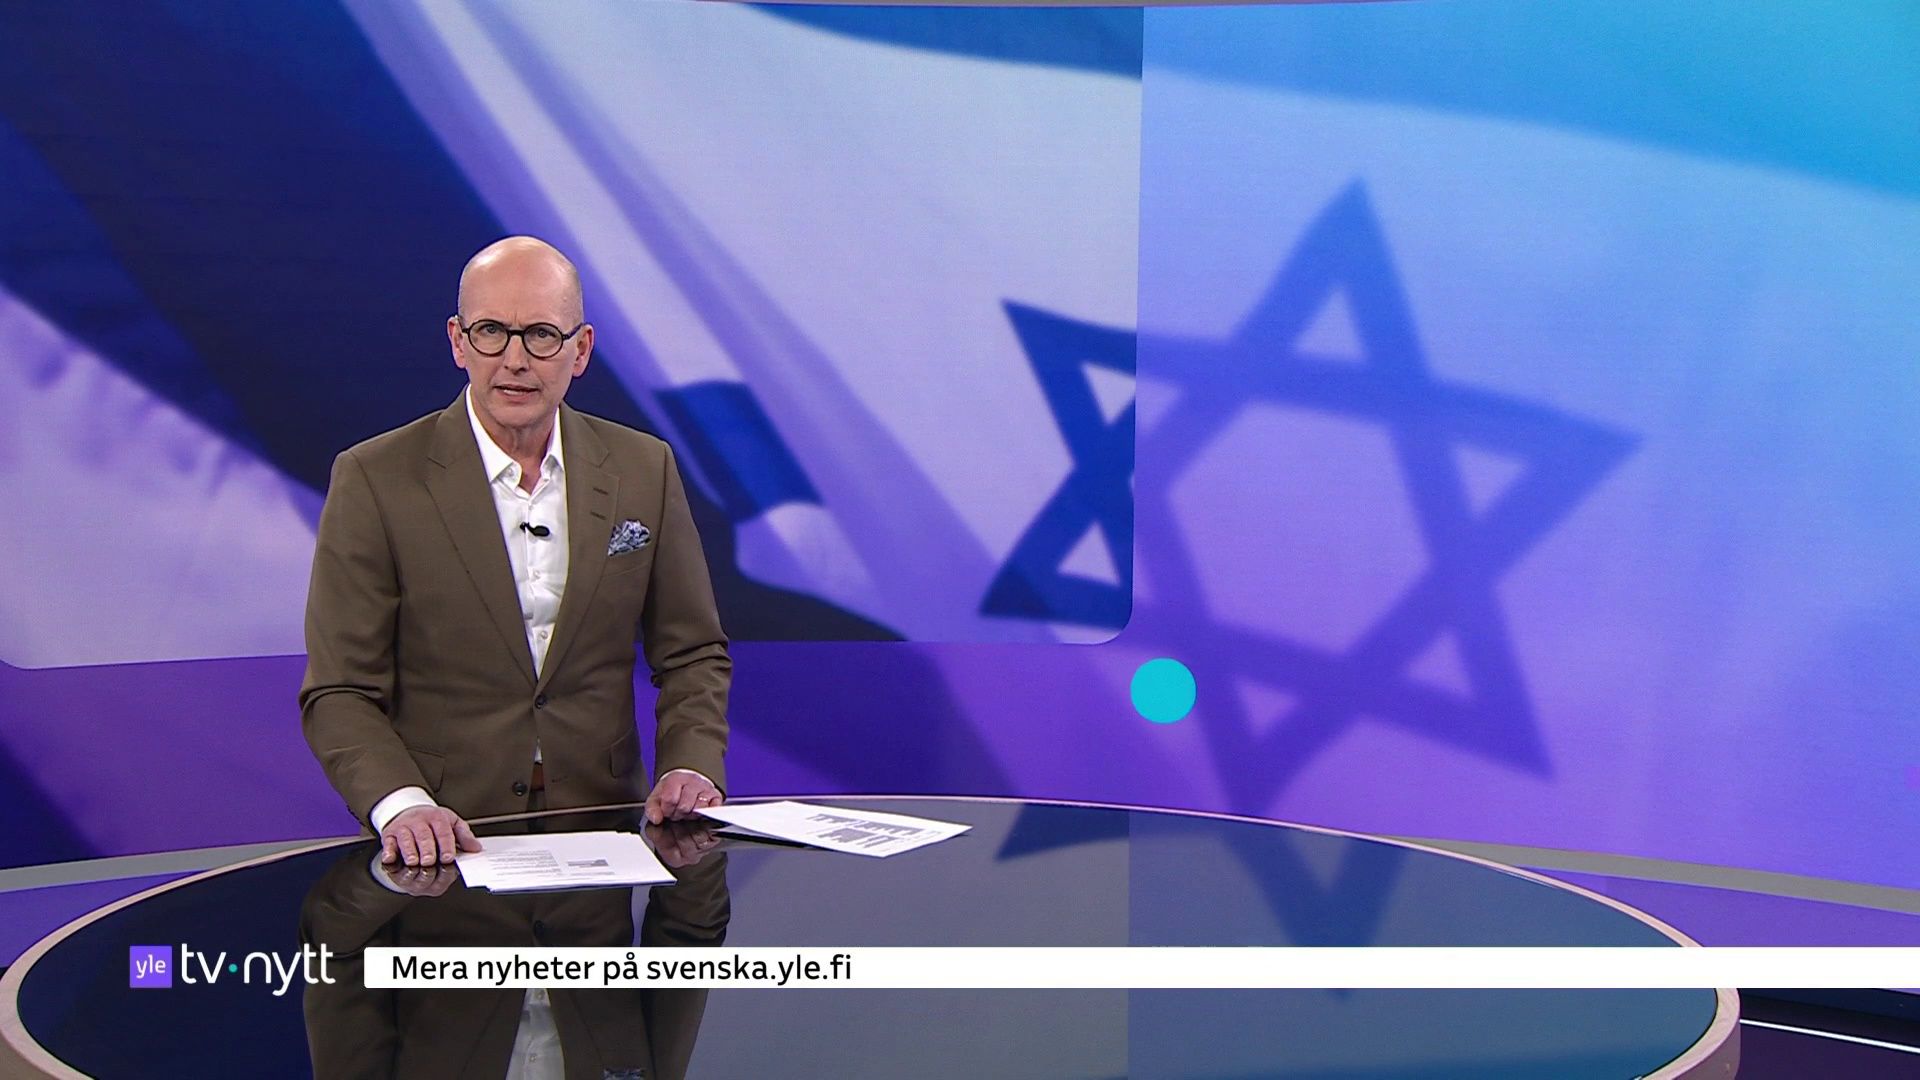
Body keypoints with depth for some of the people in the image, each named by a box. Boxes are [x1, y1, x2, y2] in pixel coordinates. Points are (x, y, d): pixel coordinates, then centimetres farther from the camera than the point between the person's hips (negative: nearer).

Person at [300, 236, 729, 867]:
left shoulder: (644, 470, 7)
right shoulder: (373, 479, -2)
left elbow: (693, 656, 14)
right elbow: (340, 692, -3)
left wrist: (691, 766, -4)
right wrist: (402, 805, -21)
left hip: (600, 833, 2)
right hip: (446, 838, -2)